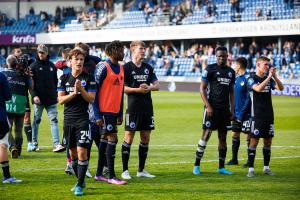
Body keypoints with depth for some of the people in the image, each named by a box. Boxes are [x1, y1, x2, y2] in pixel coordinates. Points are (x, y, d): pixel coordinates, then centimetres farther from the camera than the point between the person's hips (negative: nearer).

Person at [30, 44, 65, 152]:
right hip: (38, 99, -3)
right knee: (36, 121, 6)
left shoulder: (52, 66, 12)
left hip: (51, 99, 3)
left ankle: (57, 144, -10)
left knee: (54, 121, -5)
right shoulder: (34, 66, 0)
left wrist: (55, 94, 13)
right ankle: (34, 144, 16)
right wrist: (34, 95, -16)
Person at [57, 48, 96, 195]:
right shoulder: (64, 78, 7)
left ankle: (79, 186, -7)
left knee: (82, 151, -12)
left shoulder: (89, 78, -1)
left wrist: (81, 89, -20)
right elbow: (60, 99, 1)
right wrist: (73, 93, -15)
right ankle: (80, 181, 27)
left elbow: (91, 99, -5)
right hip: (68, 119, 4)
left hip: (83, 119, -4)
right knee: (72, 152, 10)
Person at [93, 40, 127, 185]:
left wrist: (121, 113, 15)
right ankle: (111, 176, -5)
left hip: (115, 110, 8)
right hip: (104, 110, -8)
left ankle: (99, 174, 19)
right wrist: (97, 115, -16)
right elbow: (94, 91, -13)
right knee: (112, 139, -9)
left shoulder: (121, 68, 11)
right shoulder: (103, 67, -13)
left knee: (105, 139, 12)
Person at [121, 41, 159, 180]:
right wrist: (137, 90, -17)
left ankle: (141, 170, 16)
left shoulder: (148, 68, 13)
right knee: (129, 137, -4)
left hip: (147, 107, 6)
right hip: (133, 107, -6)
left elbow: (157, 85, 14)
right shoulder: (126, 67, -3)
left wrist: (149, 87, -7)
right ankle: (125, 170, 1)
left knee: (146, 137, 7)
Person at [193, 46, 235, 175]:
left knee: (223, 137, 7)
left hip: (225, 108, 6)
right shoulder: (210, 69, -4)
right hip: (212, 107, -6)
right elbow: (202, 89, -6)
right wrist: (208, 106, -14)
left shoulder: (231, 72, 14)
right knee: (206, 134, -9)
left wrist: (232, 109, 11)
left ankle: (221, 167, 13)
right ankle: (196, 165, -3)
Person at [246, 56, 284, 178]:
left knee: (268, 141, 8)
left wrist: (274, 76, -13)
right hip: (257, 116, -5)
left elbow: (281, 88, -1)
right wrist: (269, 77, -23)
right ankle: (251, 169, -5)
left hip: (269, 115, 5)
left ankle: (266, 167, 17)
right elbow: (258, 88, -24)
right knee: (254, 141, -7)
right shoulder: (252, 79, -5)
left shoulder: (269, 79, 10)